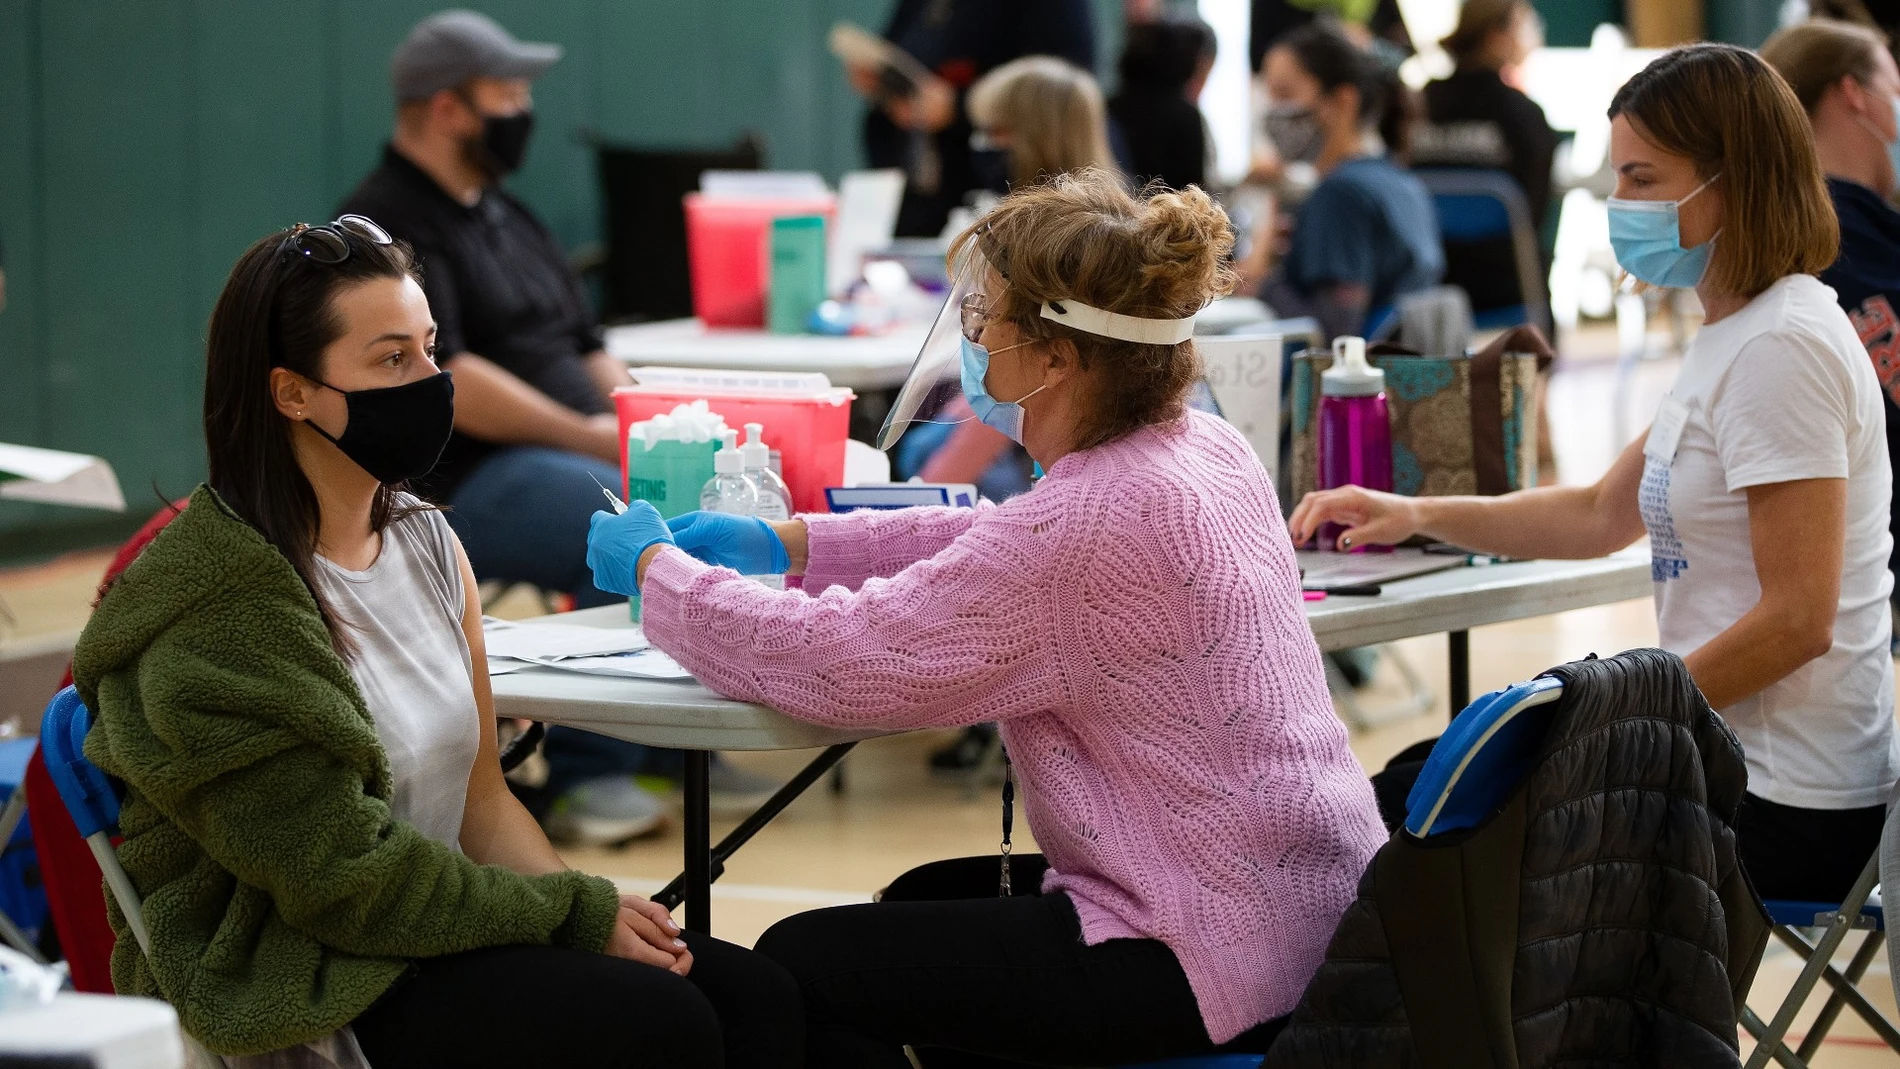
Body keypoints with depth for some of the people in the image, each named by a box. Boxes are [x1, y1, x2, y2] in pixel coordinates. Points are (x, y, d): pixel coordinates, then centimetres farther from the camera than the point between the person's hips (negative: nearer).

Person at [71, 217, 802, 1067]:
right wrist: (576, 912, -13)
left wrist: (597, 911, -7)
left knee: (756, 997, -11)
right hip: (296, 984, -8)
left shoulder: (425, 543, 10)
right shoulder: (223, 606, -16)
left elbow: (481, 800, 12)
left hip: (432, 929, 8)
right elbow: (343, 876, -17)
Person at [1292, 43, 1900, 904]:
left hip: (1778, 811, -10)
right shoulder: (1732, 337, 14)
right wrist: (1417, 515, 10)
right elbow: (1604, 515, 21)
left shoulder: (1782, 348, -19)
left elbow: (1797, 620, -23)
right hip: (1733, 760, 10)